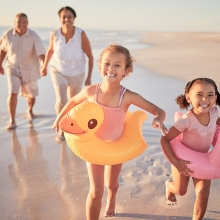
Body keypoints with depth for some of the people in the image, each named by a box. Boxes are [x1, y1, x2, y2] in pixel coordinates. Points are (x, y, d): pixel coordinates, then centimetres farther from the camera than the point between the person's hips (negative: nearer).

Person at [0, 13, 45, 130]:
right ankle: (12, 121, -5)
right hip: (13, 68, 0)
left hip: (30, 70, 0)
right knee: (12, 93, -16)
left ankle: (30, 110, 49)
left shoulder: (34, 37, -20)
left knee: (31, 95, 15)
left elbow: (41, 54, -28)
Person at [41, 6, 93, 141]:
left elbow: (90, 56, -16)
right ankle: (62, 129, 9)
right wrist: (45, 66, 13)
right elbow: (50, 50, 1)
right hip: (58, 71, 0)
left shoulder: (81, 34, -25)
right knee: (61, 101, -12)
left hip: (77, 72, 0)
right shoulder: (55, 34, -20)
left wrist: (89, 78, -14)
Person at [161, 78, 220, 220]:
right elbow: (165, 140, -34)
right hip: (184, 159, -3)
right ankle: (169, 185, 54)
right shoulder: (186, 120, -36)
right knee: (181, 191, 17)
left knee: (203, 193, -3)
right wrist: (176, 163, -36)